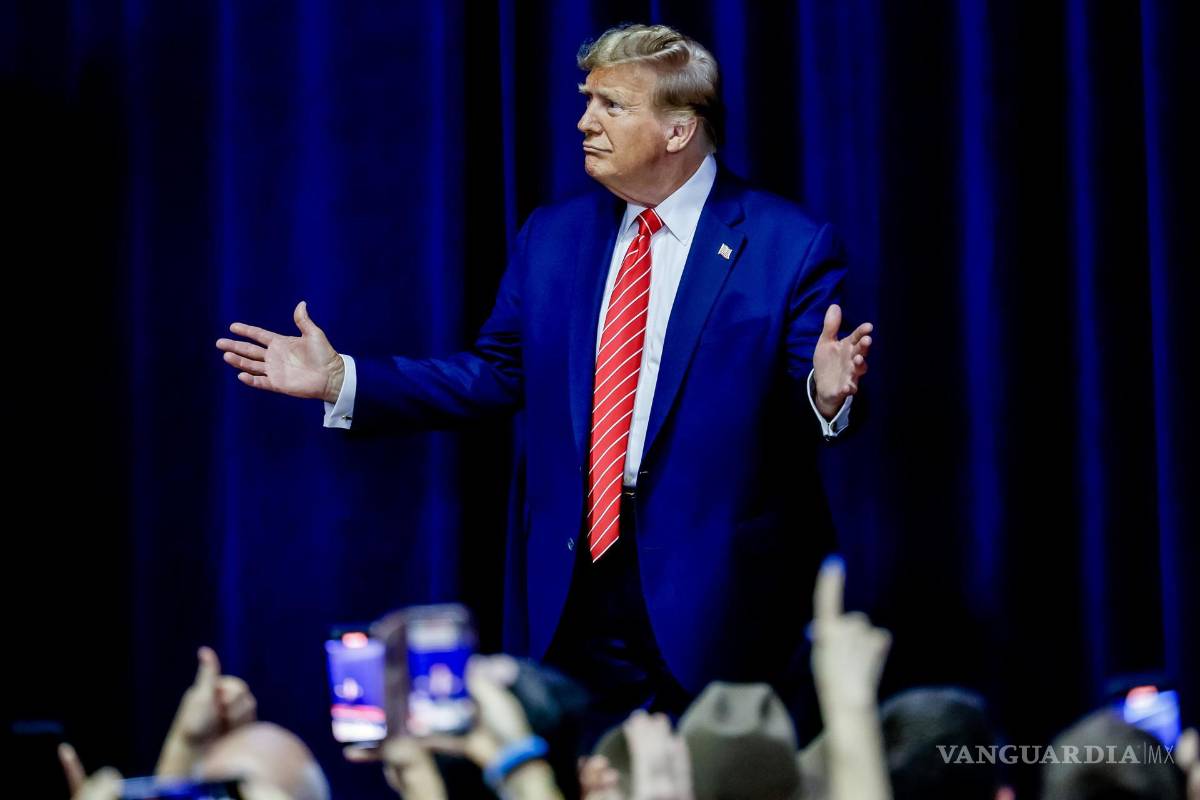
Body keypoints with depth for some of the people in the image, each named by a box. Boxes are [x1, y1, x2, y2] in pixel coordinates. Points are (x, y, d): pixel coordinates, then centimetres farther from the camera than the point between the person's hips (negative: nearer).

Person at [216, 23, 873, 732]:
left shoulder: (790, 244, -6)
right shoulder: (553, 236, 10)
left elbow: (806, 407, -8)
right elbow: (498, 374, 12)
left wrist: (827, 394, -33)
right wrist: (340, 379, 6)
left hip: (718, 590, -4)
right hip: (577, 577, 4)